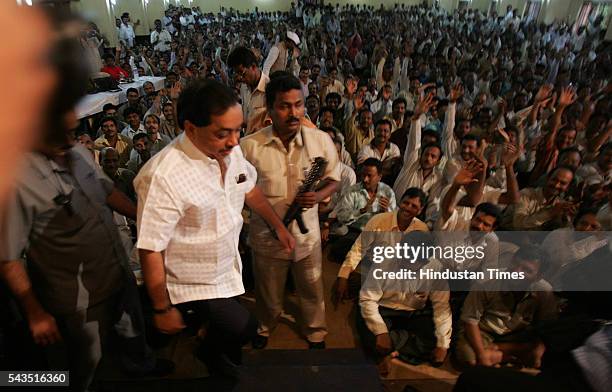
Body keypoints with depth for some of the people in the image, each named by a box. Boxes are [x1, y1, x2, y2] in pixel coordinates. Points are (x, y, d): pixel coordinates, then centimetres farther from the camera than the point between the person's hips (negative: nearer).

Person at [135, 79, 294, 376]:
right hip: (196, 284, -6)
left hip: (229, 269, 6)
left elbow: (249, 190, 6)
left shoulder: (231, 151, -12)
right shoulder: (163, 177, -33)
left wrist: (278, 226, 13)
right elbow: (151, 251, -25)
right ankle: (212, 352, 32)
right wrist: (162, 309, -14)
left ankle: (217, 355, 58)